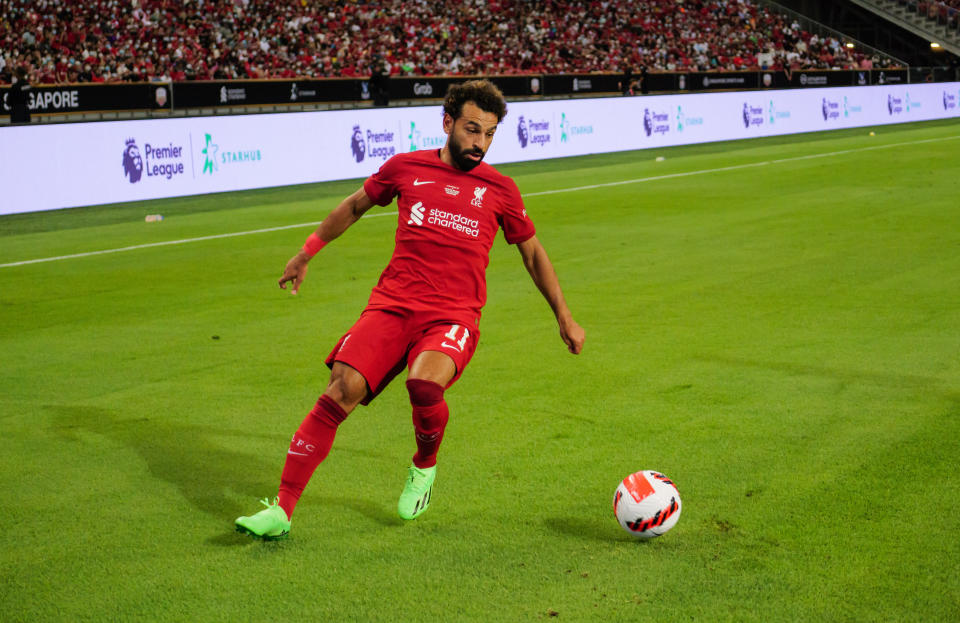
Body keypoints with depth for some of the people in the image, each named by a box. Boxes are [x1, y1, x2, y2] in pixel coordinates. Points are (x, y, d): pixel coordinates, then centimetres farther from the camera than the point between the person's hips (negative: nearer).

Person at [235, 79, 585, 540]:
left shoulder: (499, 190, 7)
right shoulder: (406, 168, 8)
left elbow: (533, 253, 20)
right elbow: (355, 205, 25)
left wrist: (564, 317, 21)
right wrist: (307, 252, 30)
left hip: (454, 316, -1)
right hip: (393, 305, 1)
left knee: (424, 382, -32)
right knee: (343, 388, -19)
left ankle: (425, 466, 2)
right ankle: (281, 510, -12)